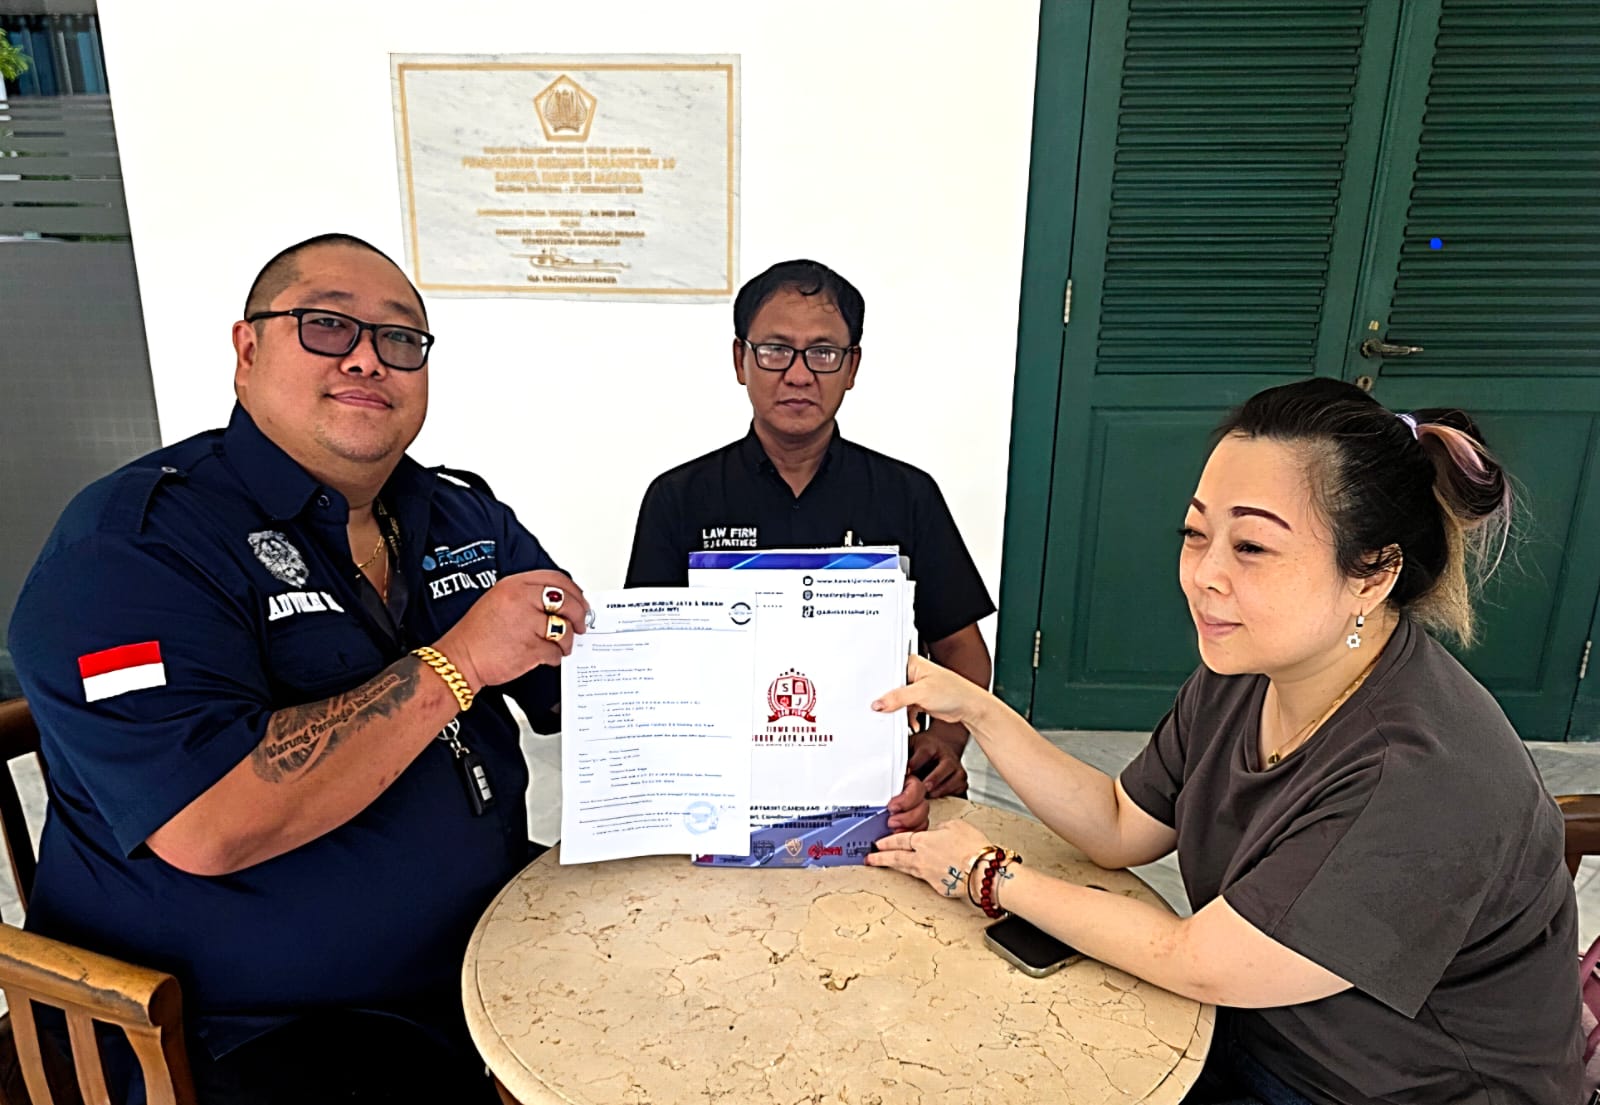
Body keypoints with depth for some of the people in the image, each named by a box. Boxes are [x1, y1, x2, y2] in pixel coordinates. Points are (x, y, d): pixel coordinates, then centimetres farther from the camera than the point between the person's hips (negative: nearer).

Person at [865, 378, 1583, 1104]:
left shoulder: (1425, 780, -33)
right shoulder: (1241, 673, -10)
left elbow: (1192, 962, -25)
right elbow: (1120, 830, -1)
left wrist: (992, 878, -14)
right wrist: (974, 709, -10)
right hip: (1253, 1036, 6)